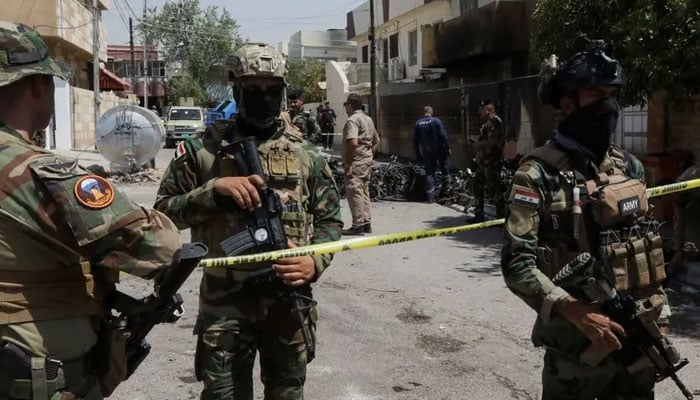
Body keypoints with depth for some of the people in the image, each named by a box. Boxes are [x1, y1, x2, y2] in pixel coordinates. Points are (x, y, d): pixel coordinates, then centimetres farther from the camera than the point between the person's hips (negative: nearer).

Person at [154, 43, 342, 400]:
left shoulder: (306, 154, 4)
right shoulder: (203, 150, -1)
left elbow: (329, 219, 8)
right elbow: (163, 212, -1)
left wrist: (315, 261, -11)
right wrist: (214, 189, -17)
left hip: (288, 298, 2)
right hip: (224, 302, -1)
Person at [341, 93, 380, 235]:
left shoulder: (353, 120, -13)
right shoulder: (368, 119, 17)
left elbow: (353, 142, -25)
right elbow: (377, 141, 20)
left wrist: (347, 162, -20)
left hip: (356, 161, -9)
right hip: (367, 160, 9)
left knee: (354, 191, -6)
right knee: (364, 191, 14)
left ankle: (358, 225, -5)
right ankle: (366, 223, 19)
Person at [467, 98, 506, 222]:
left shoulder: (494, 122, -14)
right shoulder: (486, 123, 19)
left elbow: (492, 142, -23)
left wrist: (477, 145, -12)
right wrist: (475, 140, 10)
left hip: (492, 162, -11)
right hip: (483, 161, 11)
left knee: (493, 189, -8)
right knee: (478, 187, 14)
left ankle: (502, 216, -3)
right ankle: (479, 215, 22)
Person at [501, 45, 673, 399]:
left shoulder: (629, 167, 7)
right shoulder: (539, 174, -13)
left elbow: (648, 246, 14)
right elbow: (517, 265, -17)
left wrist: (658, 319, 12)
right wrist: (576, 312, -23)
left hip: (637, 342, 6)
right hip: (576, 346, -5)